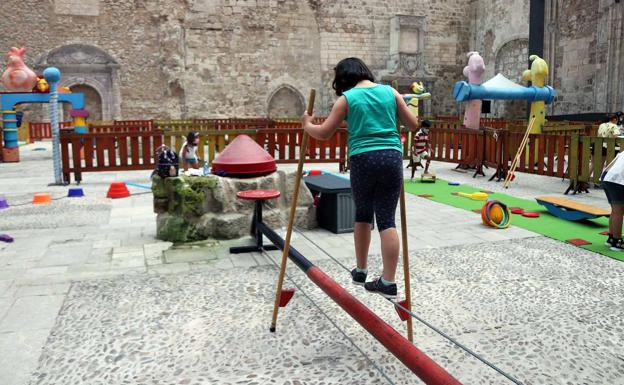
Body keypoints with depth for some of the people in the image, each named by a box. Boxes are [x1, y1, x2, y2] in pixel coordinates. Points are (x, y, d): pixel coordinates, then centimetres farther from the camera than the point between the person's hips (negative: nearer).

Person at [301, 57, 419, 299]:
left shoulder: (347, 98, 4)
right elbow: (414, 125, 13)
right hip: (391, 157, 2)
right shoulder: (390, 92, 11)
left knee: (362, 214, 17)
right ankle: (388, 281, 1)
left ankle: (361, 271, 27)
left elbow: (324, 133, 6)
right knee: (386, 219, 2)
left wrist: (307, 124, 26)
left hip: (363, 159, -1)